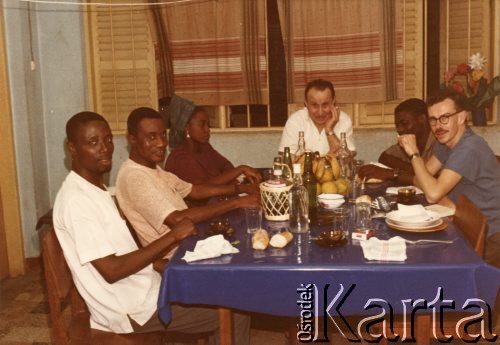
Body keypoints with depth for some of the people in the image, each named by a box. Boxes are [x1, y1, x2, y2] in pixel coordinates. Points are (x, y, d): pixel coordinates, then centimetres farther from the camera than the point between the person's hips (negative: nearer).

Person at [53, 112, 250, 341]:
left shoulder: (96, 191, 10)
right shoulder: (76, 199, -20)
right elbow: (112, 270, -24)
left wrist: (175, 241, 2)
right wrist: (172, 237, -21)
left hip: (140, 290, 9)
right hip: (131, 309, -9)